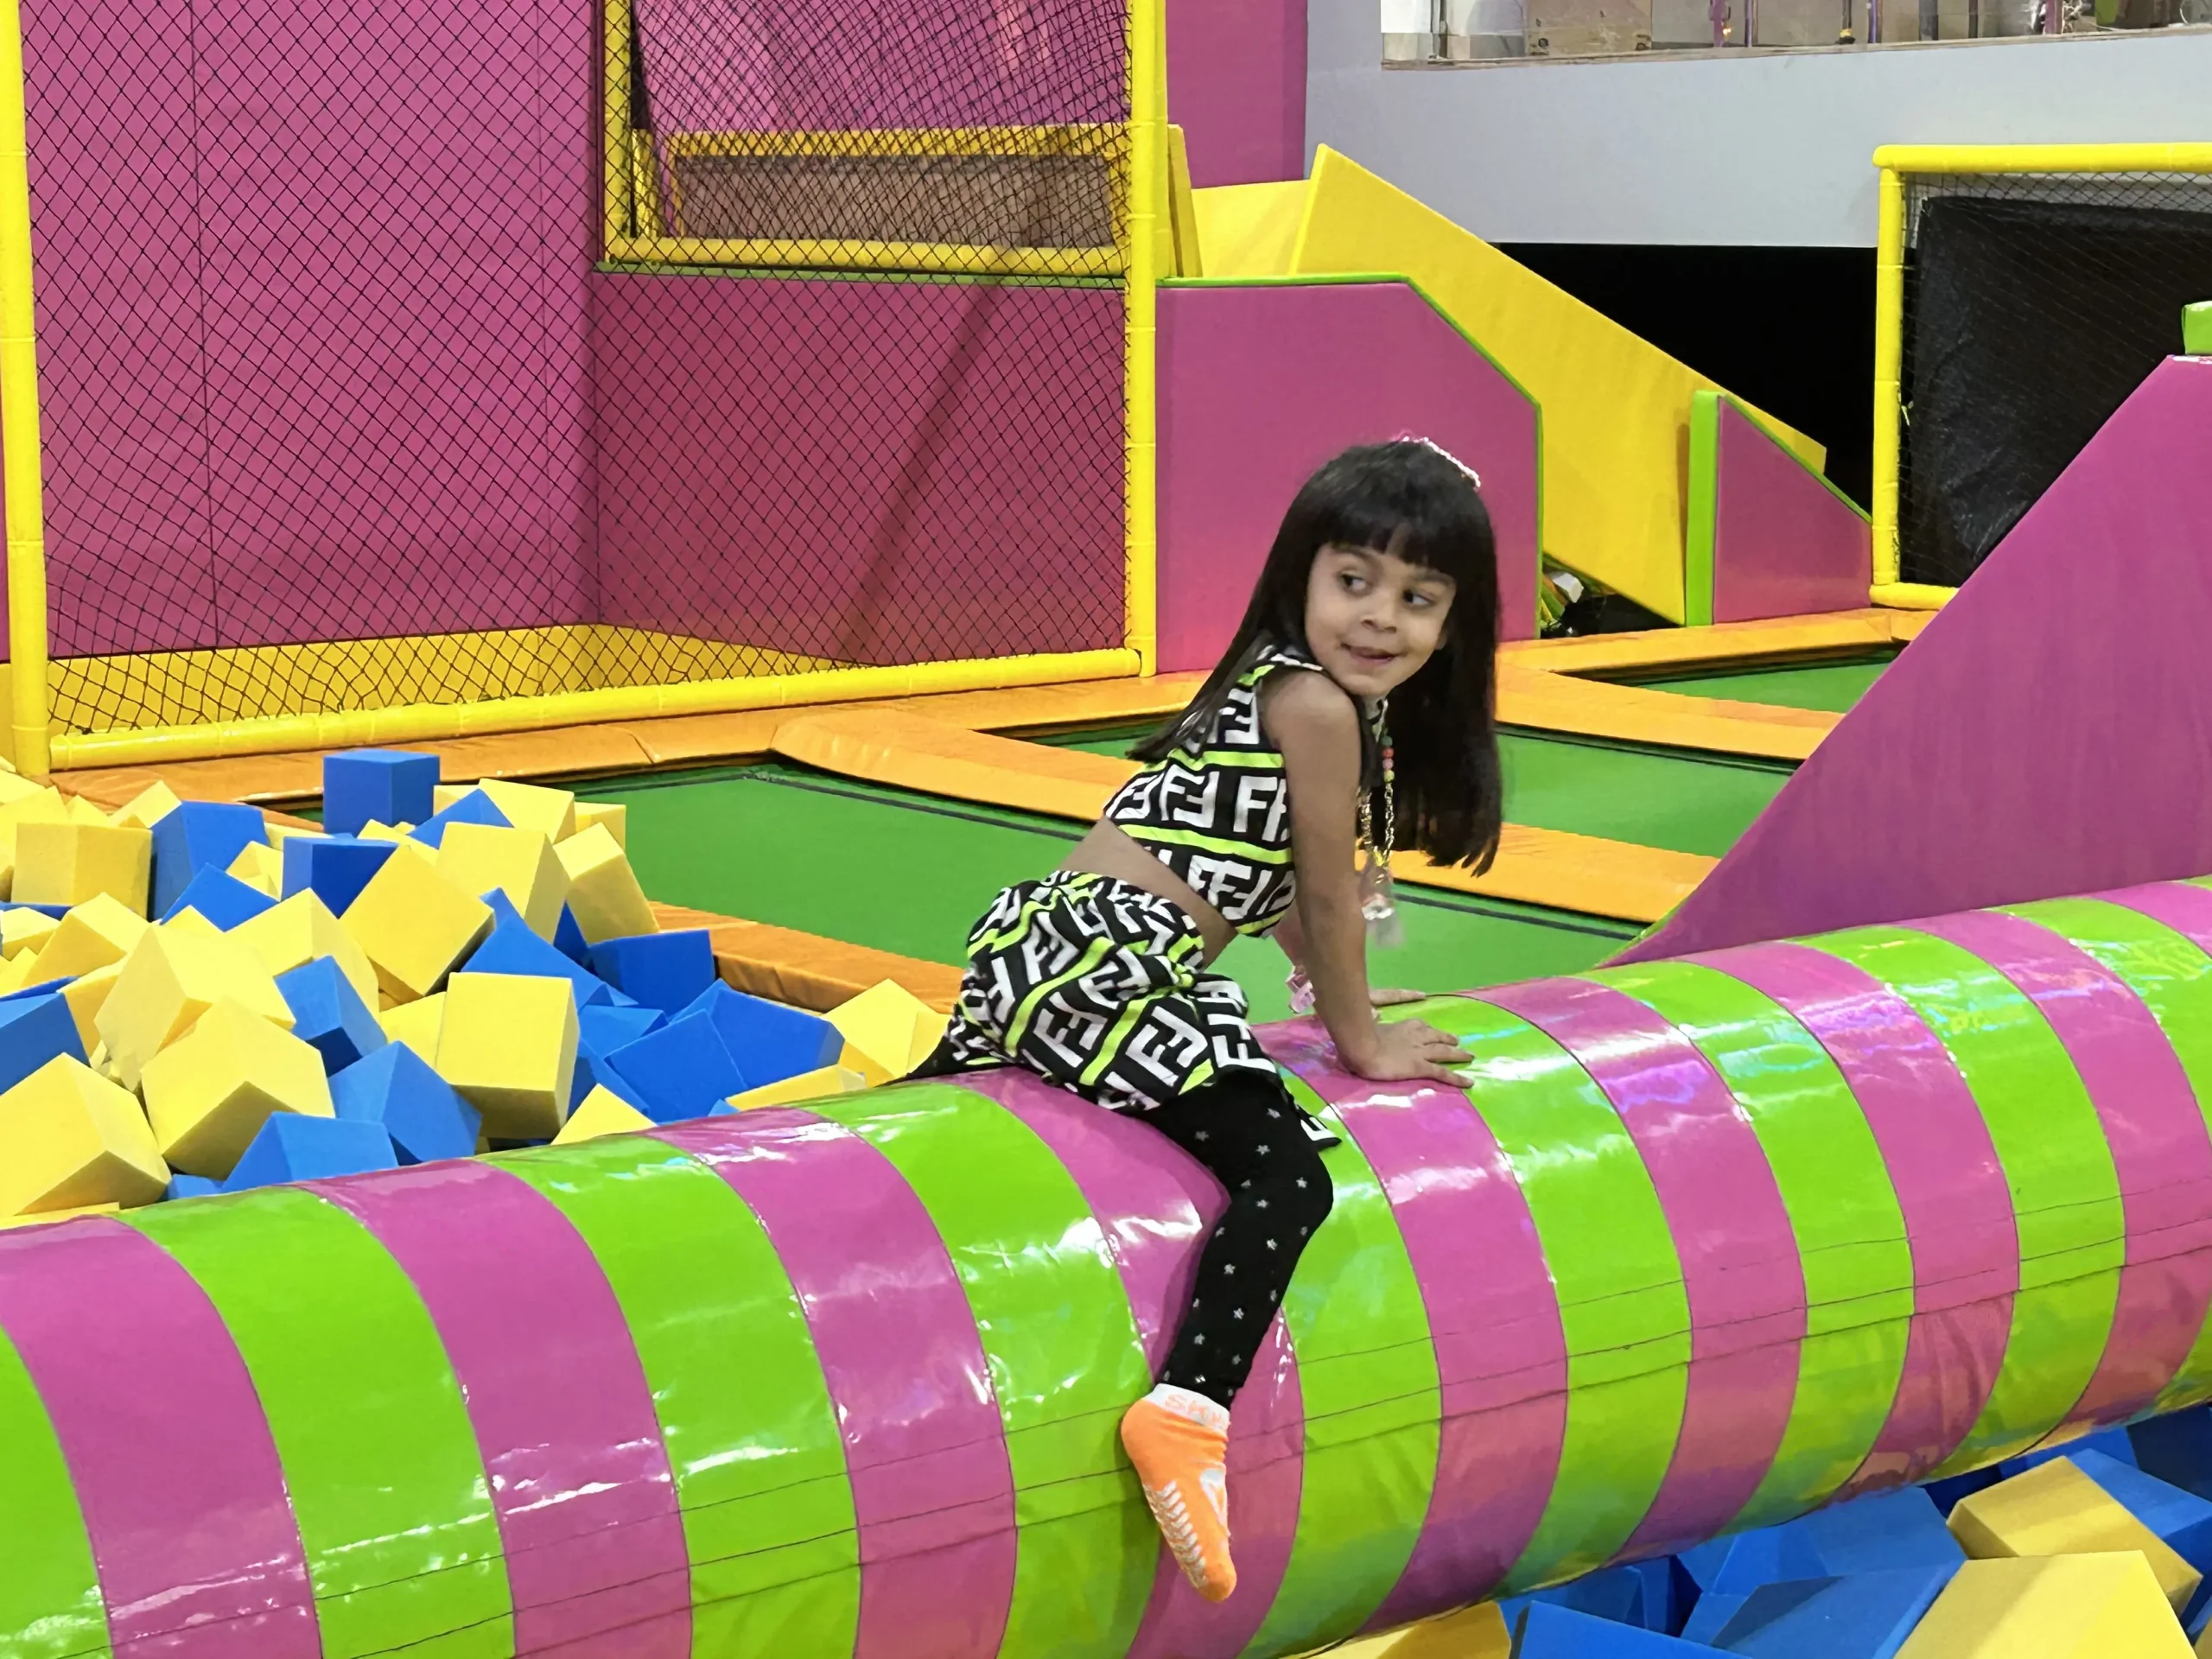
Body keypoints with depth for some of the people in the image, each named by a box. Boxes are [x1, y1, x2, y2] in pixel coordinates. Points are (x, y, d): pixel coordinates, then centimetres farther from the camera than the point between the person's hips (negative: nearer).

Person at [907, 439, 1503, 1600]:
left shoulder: (1279, 682, 17)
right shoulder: (1317, 704, -11)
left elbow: (1275, 872, 31)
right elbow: (1327, 893, -4)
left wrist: (1323, 984, 39)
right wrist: (1360, 1041, 7)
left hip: (1041, 942, 11)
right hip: (1103, 967, -11)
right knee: (1288, 1172, -23)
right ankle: (1187, 1409, -34)